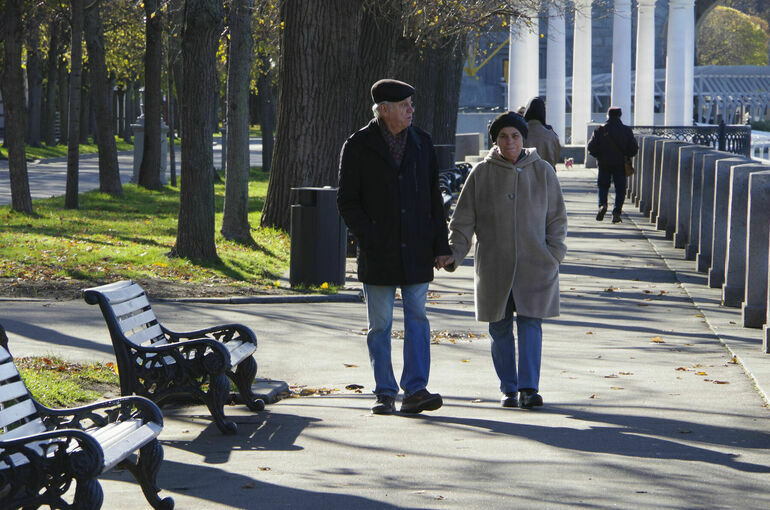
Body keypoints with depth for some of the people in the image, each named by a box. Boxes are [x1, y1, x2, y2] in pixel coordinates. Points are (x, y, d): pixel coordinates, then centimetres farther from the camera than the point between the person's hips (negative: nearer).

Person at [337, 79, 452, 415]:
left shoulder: (421, 143, 9)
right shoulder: (358, 147, -2)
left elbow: (434, 198, 12)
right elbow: (347, 202, -1)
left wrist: (440, 245, 6)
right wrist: (369, 240, -11)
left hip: (416, 251, 3)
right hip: (378, 254, -2)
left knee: (417, 318, -2)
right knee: (380, 326, 3)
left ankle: (415, 390, -2)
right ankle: (385, 393, 10)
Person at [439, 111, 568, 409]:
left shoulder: (542, 172, 5)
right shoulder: (482, 174, 2)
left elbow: (556, 219, 10)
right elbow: (464, 219, 4)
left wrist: (554, 256, -1)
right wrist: (454, 253, -8)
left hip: (534, 265, -1)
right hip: (494, 267, 1)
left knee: (530, 323, -9)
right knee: (500, 328, 4)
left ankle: (529, 387, -9)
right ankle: (509, 389, 14)